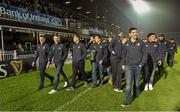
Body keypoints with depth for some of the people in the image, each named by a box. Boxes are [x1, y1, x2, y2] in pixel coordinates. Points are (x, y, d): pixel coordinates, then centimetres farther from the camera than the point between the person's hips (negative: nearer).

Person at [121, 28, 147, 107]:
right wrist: (123, 64, 6)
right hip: (128, 66, 0)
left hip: (137, 66, 0)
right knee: (128, 83, -7)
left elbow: (144, 54, 1)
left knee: (136, 82, 15)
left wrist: (141, 64, -6)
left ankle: (136, 94, 41)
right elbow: (123, 55, 11)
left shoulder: (141, 43, -1)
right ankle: (126, 101, -3)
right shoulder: (126, 44, 3)